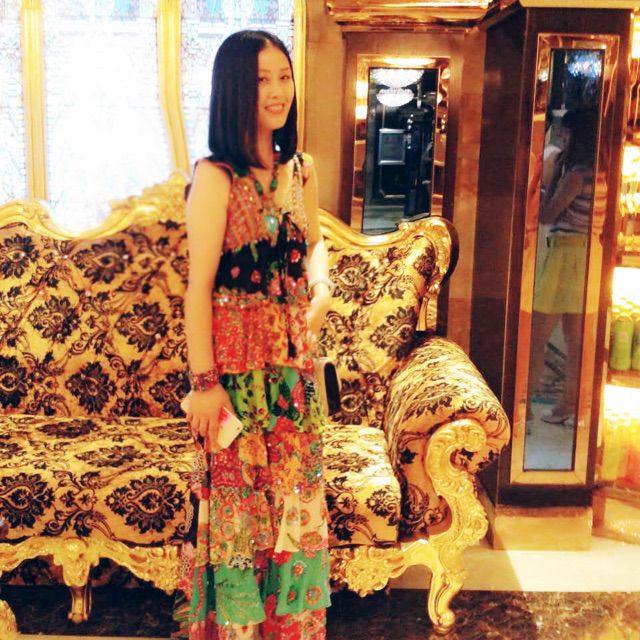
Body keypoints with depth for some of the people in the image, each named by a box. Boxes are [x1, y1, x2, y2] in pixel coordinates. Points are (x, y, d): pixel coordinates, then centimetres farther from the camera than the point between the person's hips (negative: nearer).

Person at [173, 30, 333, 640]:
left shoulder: (301, 170, 6)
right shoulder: (216, 176, -13)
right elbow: (199, 285, -15)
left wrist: (320, 284, 2)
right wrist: (204, 380, -16)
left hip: (295, 359, 6)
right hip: (237, 361, -6)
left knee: (294, 492, 16)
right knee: (237, 495, 7)